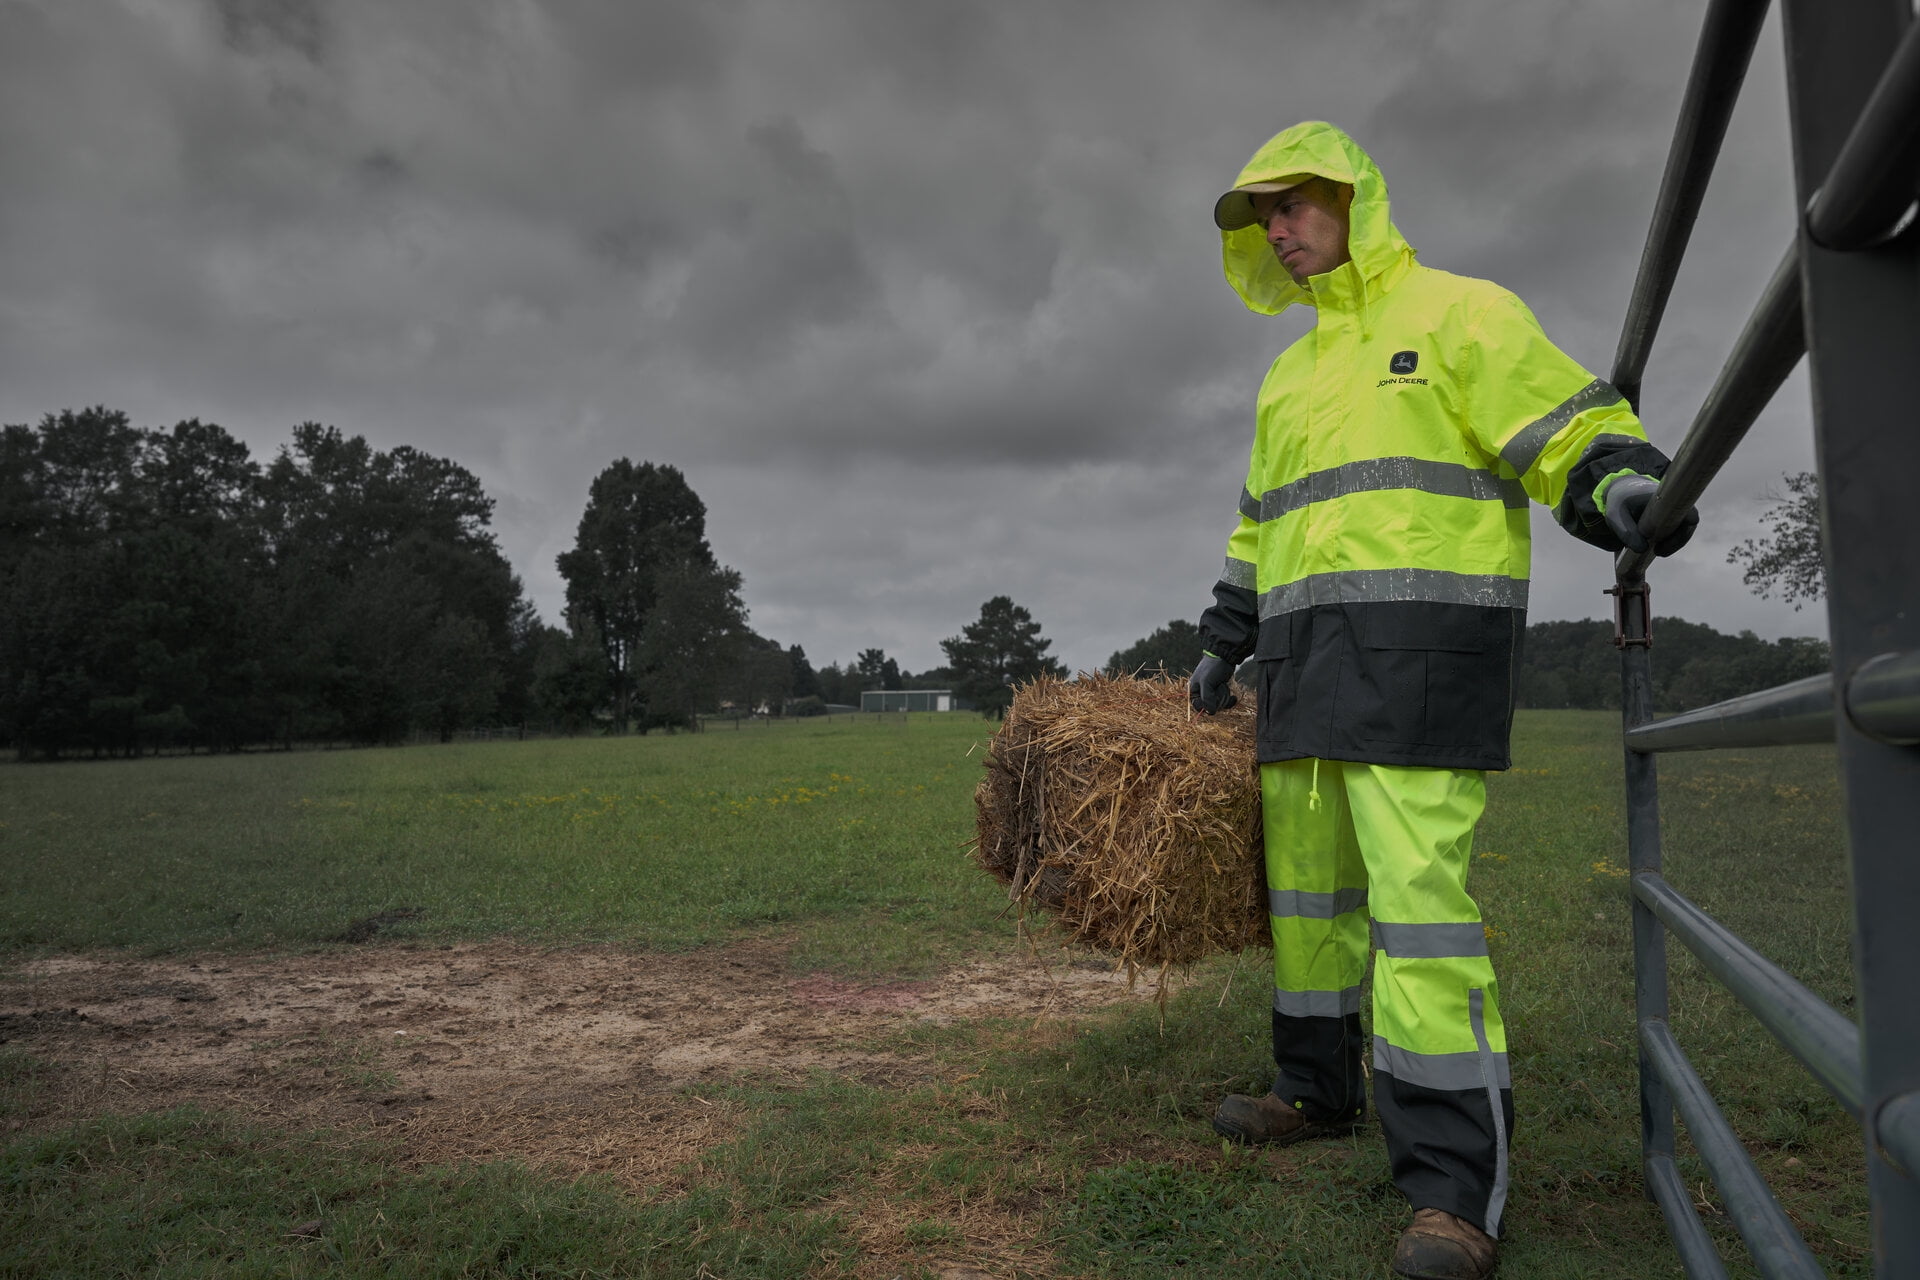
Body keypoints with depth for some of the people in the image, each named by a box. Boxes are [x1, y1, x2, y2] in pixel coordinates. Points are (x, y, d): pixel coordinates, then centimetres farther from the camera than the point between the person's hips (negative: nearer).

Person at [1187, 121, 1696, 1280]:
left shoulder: (1459, 313, 1)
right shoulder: (1293, 373, 23)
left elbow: (1571, 432, -8)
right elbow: (1264, 526, 28)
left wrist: (1629, 487, -29)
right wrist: (1226, 641, 28)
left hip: (1426, 647, -8)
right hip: (1315, 660, 8)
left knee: (1418, 890, -14)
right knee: (1307, 877, 12)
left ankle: (1458, 1186, -7)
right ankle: (1322, 1089, 29)